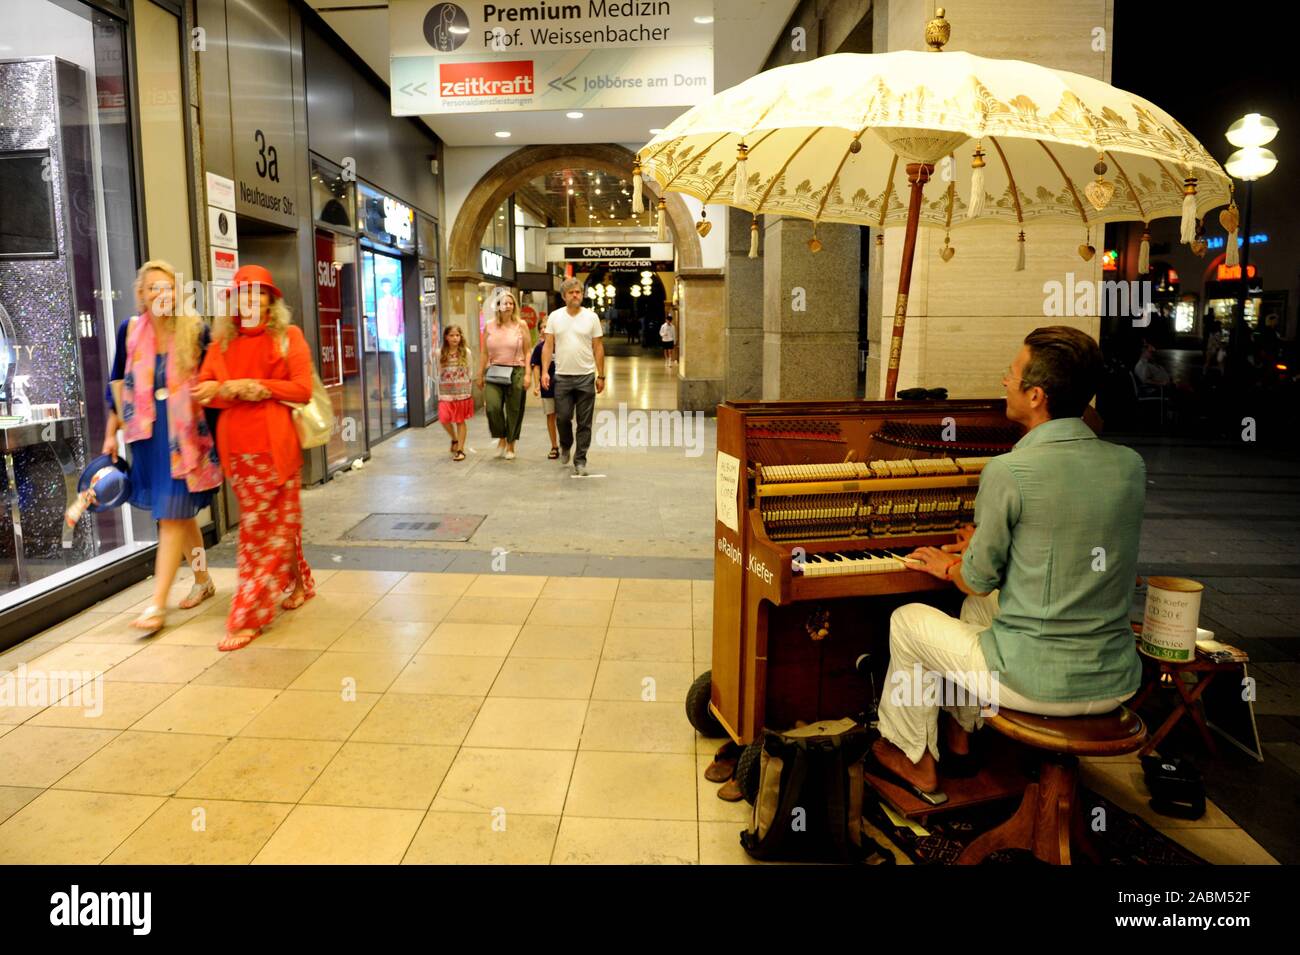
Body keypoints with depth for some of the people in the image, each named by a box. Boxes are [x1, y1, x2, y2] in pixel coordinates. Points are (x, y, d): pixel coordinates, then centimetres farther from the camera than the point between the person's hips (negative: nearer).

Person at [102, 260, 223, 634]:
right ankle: (203, 580, 30)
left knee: (171, 515, -5)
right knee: (180, 512, 13)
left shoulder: (194, 329, -6)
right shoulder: (130, 330, 3)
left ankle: (157, 605, -2)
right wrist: (111, 433, 9)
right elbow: (118, 384, 10)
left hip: (185, 432, -4)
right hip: (146, 431, 4)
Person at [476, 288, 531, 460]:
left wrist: (527, 374, -5)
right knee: (492, 407, -15)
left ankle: (510, 446, 20)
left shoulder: (521, 325, 2)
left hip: (516, 372, -1)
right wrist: (480, 375, 10)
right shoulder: (489, 326, 6)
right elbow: (484, 353, 11)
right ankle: (501, 439, 11)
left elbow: (527, 352, 2)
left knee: (514, 411, 3)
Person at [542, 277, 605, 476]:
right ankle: (565, 446, 32)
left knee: (584, 423, 3)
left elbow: (598, 348, 3)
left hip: (586, 377, 0)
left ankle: (580, 461, 11)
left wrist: (601, 375, 0)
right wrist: (544, 371, -7)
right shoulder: (555, 317, 3)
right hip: (562, 377, 0)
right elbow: (548, 346, 3)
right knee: (562, 418, 3)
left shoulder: (591, 317, 2)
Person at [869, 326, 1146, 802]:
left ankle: (916, 761, 32)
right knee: (981, 604, 31)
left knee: (908, 620, 16)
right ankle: (960, 731, 47)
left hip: (1038, 685, -7)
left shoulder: (1009, 471, -19)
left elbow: (979, 579, -8)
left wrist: (946, 565, 14)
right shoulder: (1131, 465, 0)